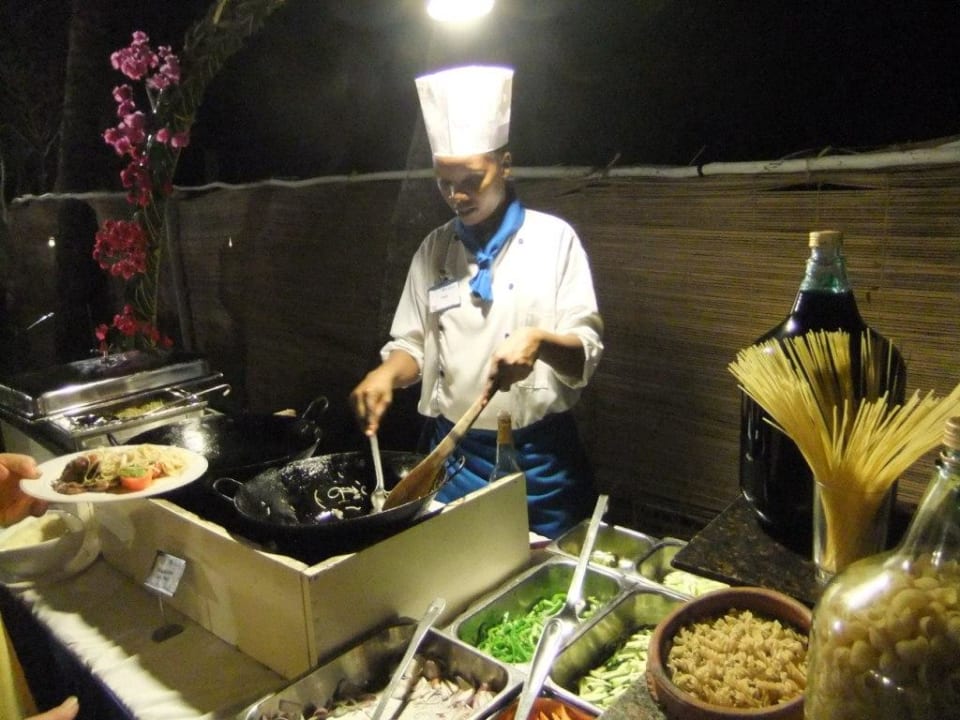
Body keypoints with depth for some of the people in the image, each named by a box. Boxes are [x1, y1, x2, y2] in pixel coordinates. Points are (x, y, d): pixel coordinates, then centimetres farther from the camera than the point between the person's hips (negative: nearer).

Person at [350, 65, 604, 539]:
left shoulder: (553, 238, -5)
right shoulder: (435, 249, 5)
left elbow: (587, 350, -8)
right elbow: (413, 345, 8)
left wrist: (539, 340, -29)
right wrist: (387, 373, -14)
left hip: (539, 456, -2)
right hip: (454, 452, 3)